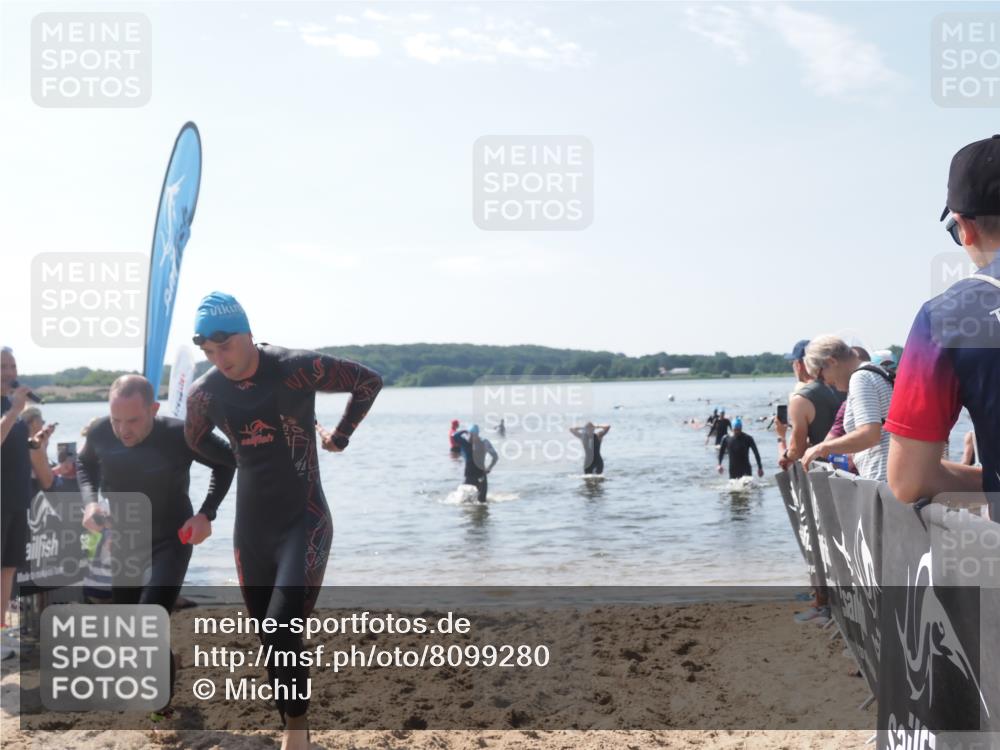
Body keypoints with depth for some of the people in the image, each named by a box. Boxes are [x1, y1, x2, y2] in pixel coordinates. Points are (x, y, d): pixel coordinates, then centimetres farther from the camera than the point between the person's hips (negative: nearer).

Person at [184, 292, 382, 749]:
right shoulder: (205, 392, -3)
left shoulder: (298, 368, -15)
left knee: (283, 628, -18)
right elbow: (192, 449, 16)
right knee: (270, 638, 10)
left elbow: (369, 381, -3)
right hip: (250, 530, 5)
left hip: (304, 523, -4)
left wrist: (339, 437, 1)